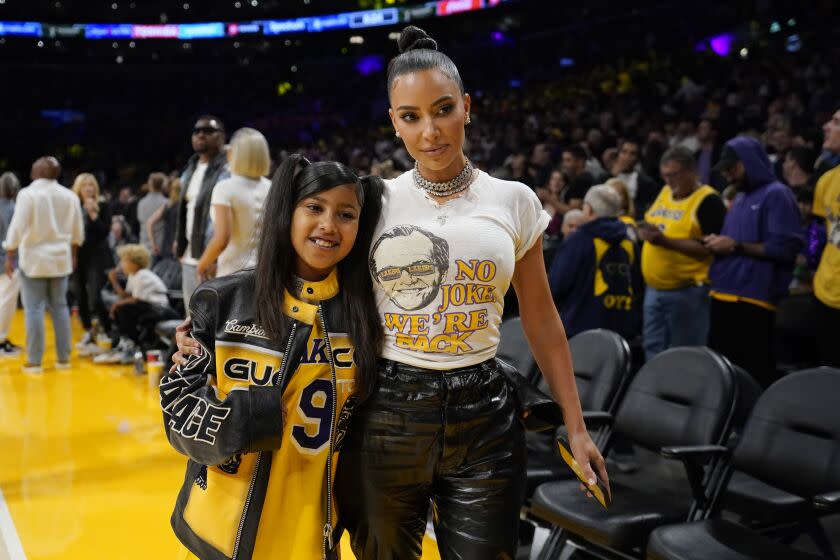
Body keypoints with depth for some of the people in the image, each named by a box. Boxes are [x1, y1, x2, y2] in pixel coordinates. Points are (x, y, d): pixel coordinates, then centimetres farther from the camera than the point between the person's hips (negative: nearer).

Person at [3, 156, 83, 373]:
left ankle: (34, 361, 2)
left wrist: (9, 257, -3)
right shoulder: (69, 196, 4)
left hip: (34, 259, -4)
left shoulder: (27, 194, -11)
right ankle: (63, 358, 13)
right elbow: (77, 232, 12)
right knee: (60, 307, 10)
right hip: (60, 259, 5)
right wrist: (73, 254, 25)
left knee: (34, 309, 0)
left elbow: (17, 228, -12)